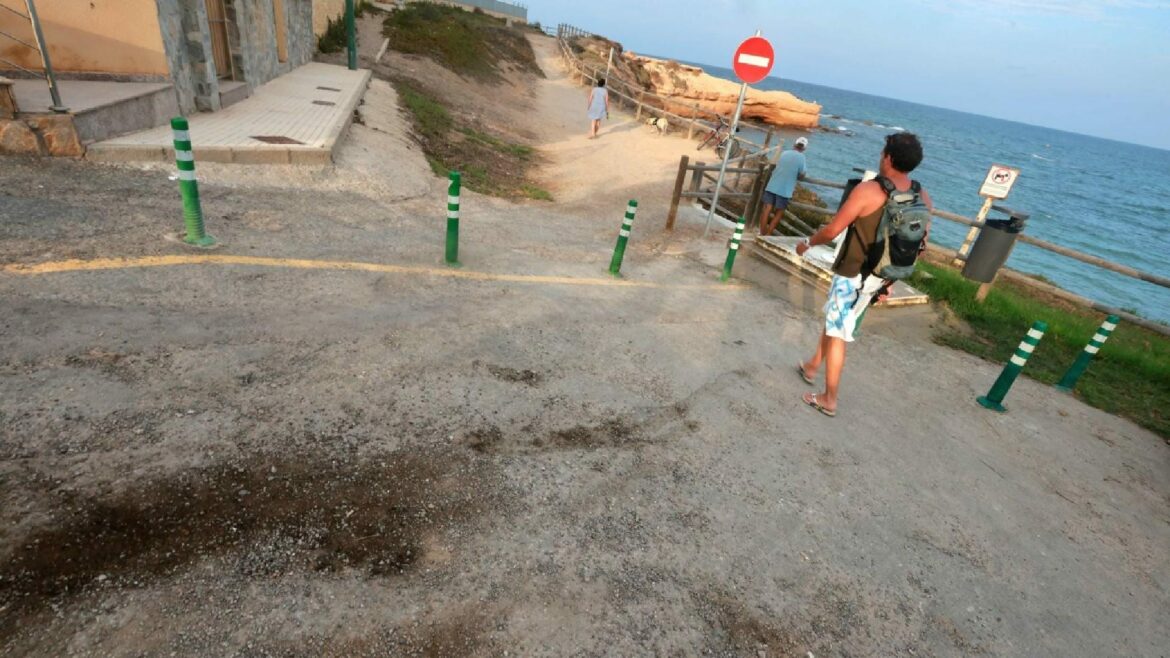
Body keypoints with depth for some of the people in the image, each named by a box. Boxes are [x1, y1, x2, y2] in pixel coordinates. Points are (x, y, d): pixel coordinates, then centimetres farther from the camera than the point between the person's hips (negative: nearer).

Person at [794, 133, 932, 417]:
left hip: (853, 274, -7)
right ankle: (813, 366, 43)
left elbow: (833, 229, -14)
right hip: (880, 276, 7)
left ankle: (829, 400, 12)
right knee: (834, 318, 26)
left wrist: (807, 243, 5)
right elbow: (919, 244, 9)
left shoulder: (868, 190, -19)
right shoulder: (923, 199, 1)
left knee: (838, 333, 4)